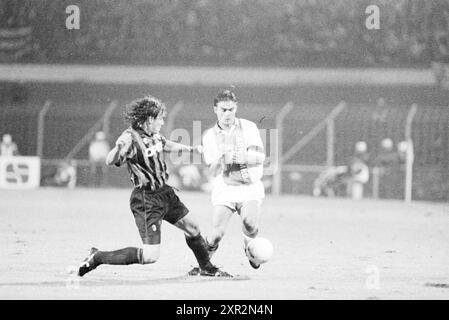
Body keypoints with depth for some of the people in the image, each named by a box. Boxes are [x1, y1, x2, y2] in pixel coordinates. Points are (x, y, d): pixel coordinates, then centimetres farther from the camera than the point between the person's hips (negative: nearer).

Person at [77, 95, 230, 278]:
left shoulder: (154, 135, 3)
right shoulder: (131, 138, -22)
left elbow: (166, 145, 26)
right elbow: (110, 162, -34)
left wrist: (191, 149, 36)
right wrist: (118, 148, -55)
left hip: (164, 193, 9)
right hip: (146, 199, -9)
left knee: (192, 228, 22)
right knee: (150, 256, -13)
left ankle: (207, 269, 46)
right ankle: (97, 258, -1)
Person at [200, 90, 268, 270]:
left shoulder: (248, 127, 2)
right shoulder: (209, 136, 5)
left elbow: (259, 157, -8)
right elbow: (213, 172, 2)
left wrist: (237, 157, -23)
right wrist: (220, 159, -20)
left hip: (250, 186, -1)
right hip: (224, 188, 1)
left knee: (250, 223, -27)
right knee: (217, 233, -15)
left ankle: (249, 247, 7)